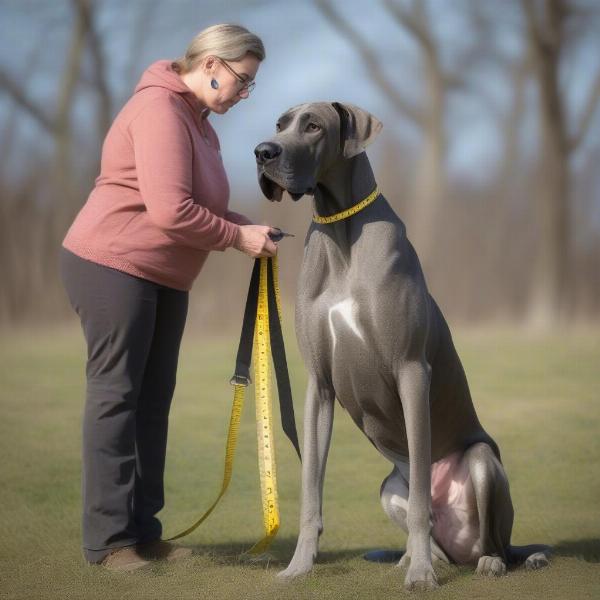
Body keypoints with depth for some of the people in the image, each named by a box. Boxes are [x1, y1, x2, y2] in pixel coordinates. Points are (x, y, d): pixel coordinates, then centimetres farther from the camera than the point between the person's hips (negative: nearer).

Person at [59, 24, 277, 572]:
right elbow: (169, 210, -25)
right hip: (112, 267, -10)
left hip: (164, 279, 10)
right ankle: (108, 539, -5)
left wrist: (246, 227, 0)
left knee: (153, 401, 8)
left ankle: (143, 532, 13)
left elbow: (200, 205, 17)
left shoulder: (196, 119, 15)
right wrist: (237, 238, -15)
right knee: (116, 397, -8)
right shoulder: (160, 108, -17)